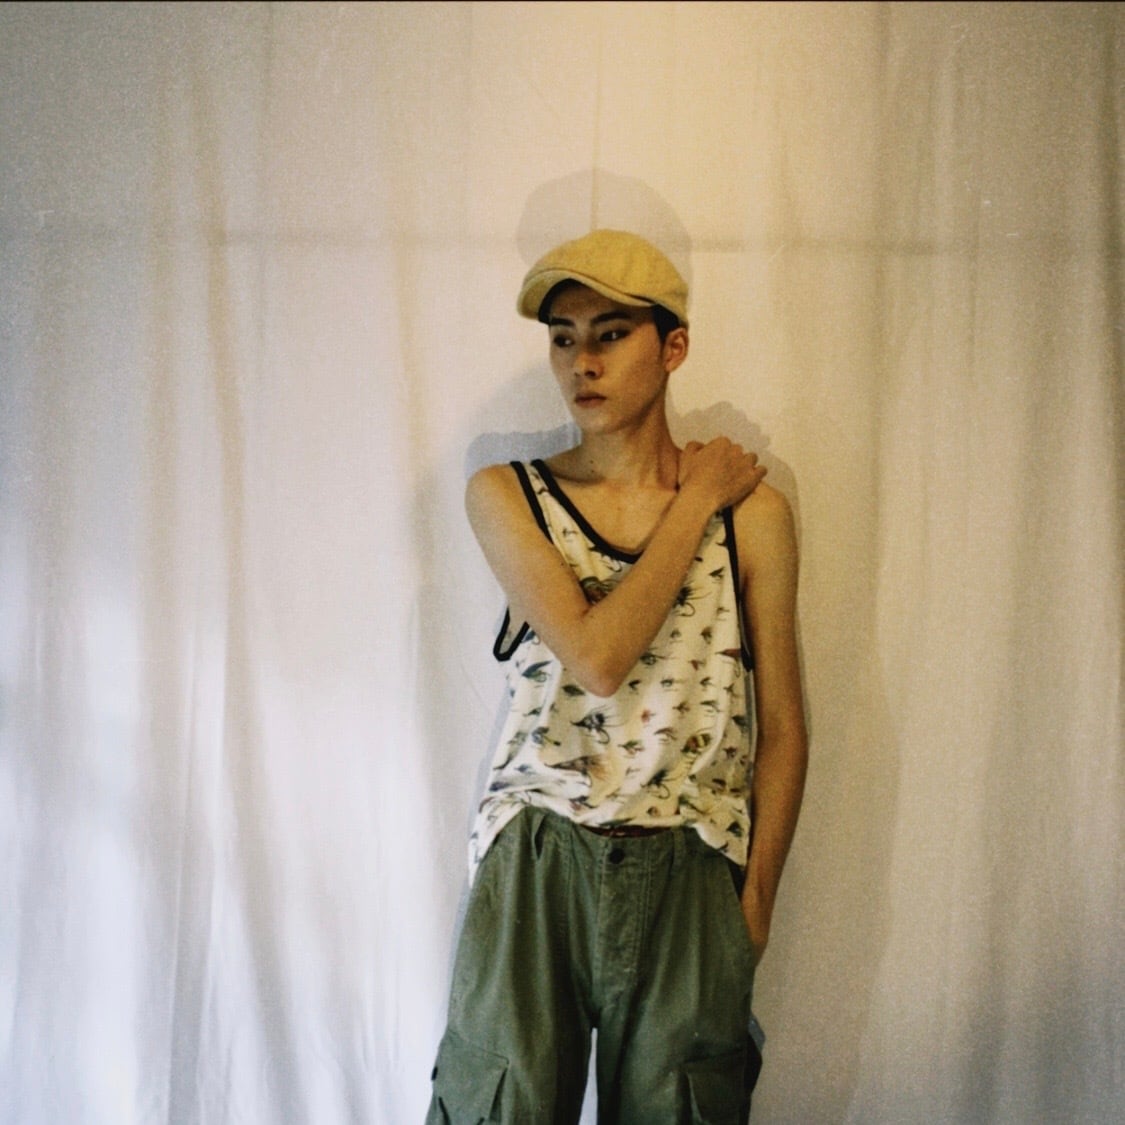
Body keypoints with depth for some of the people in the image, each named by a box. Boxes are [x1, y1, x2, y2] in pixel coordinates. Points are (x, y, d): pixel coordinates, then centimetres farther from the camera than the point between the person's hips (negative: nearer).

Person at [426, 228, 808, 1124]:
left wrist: (755, 899, 1)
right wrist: (697, 502, -8)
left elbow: (782, 726, 4)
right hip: (531, 870, 0)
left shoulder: (751, 512, 0)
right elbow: (596, 659, -16)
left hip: (686, 878, 1)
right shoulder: (505, 496, -1)